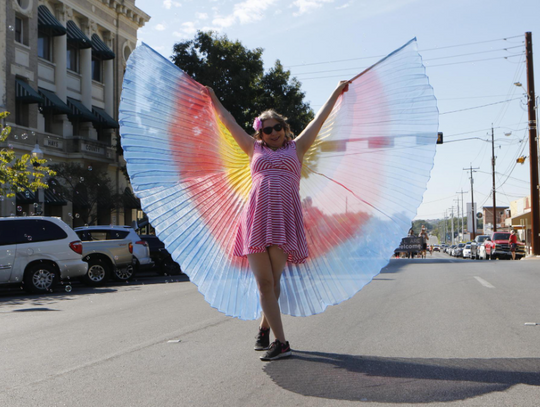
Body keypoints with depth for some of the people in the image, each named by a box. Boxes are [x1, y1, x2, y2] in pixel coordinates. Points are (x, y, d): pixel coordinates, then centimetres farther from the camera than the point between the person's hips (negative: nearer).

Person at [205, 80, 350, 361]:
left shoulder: (296, 148, 20)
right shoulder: (255, 149, 22)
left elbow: (319, 119, 27)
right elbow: (230, 123, 31)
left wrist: (336, 93, 34)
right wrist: (214, 100, 40)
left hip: (284, 217, -1)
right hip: (257, 216, 1)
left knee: (273, 282, -3)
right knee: (264, 282, -6)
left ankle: (264, 329, 19)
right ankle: (281, 342, -4)